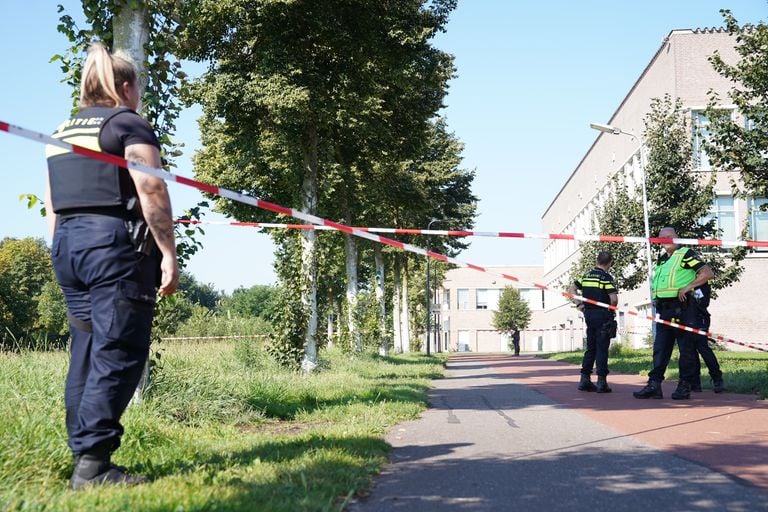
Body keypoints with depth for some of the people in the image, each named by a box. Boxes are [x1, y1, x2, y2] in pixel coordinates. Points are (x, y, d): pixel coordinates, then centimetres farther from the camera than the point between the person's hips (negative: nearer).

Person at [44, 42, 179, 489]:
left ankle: (84, 455, 12)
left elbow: (53, 207, 20)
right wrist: (169, 254, -13)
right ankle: (93, 462, -12)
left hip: (67, 244, 8)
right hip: (116, 244, -8)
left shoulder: (62, 132, 20)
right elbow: (151, 192, -14)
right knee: (118, 352, -7)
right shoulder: (128, 123, -3)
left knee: (87, 352, 11)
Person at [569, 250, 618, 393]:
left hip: (589, 314, 6)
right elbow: (614, 298, -21)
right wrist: (612, 309, -2)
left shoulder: (586, 276, 8)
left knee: (590, 348, 14)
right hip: (603, 316, -6)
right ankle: (601, 381, -2)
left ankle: (585, 379, 11)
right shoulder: (606, 278, -12)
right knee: (602, 349, -2)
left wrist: (579, 304, 13)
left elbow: (571, 288, 15)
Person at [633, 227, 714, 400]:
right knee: (660, 348, 3)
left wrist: (688, 287, -18)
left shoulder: (686, 254, -3)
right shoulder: (661, 260, 20)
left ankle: (684, 386, 3)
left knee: (686, 348, -1)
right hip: (663, 310, 8)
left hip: (682, 309, -8)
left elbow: (708, 273, -12)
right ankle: (654, 384, 2)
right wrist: (656, 301, 15)